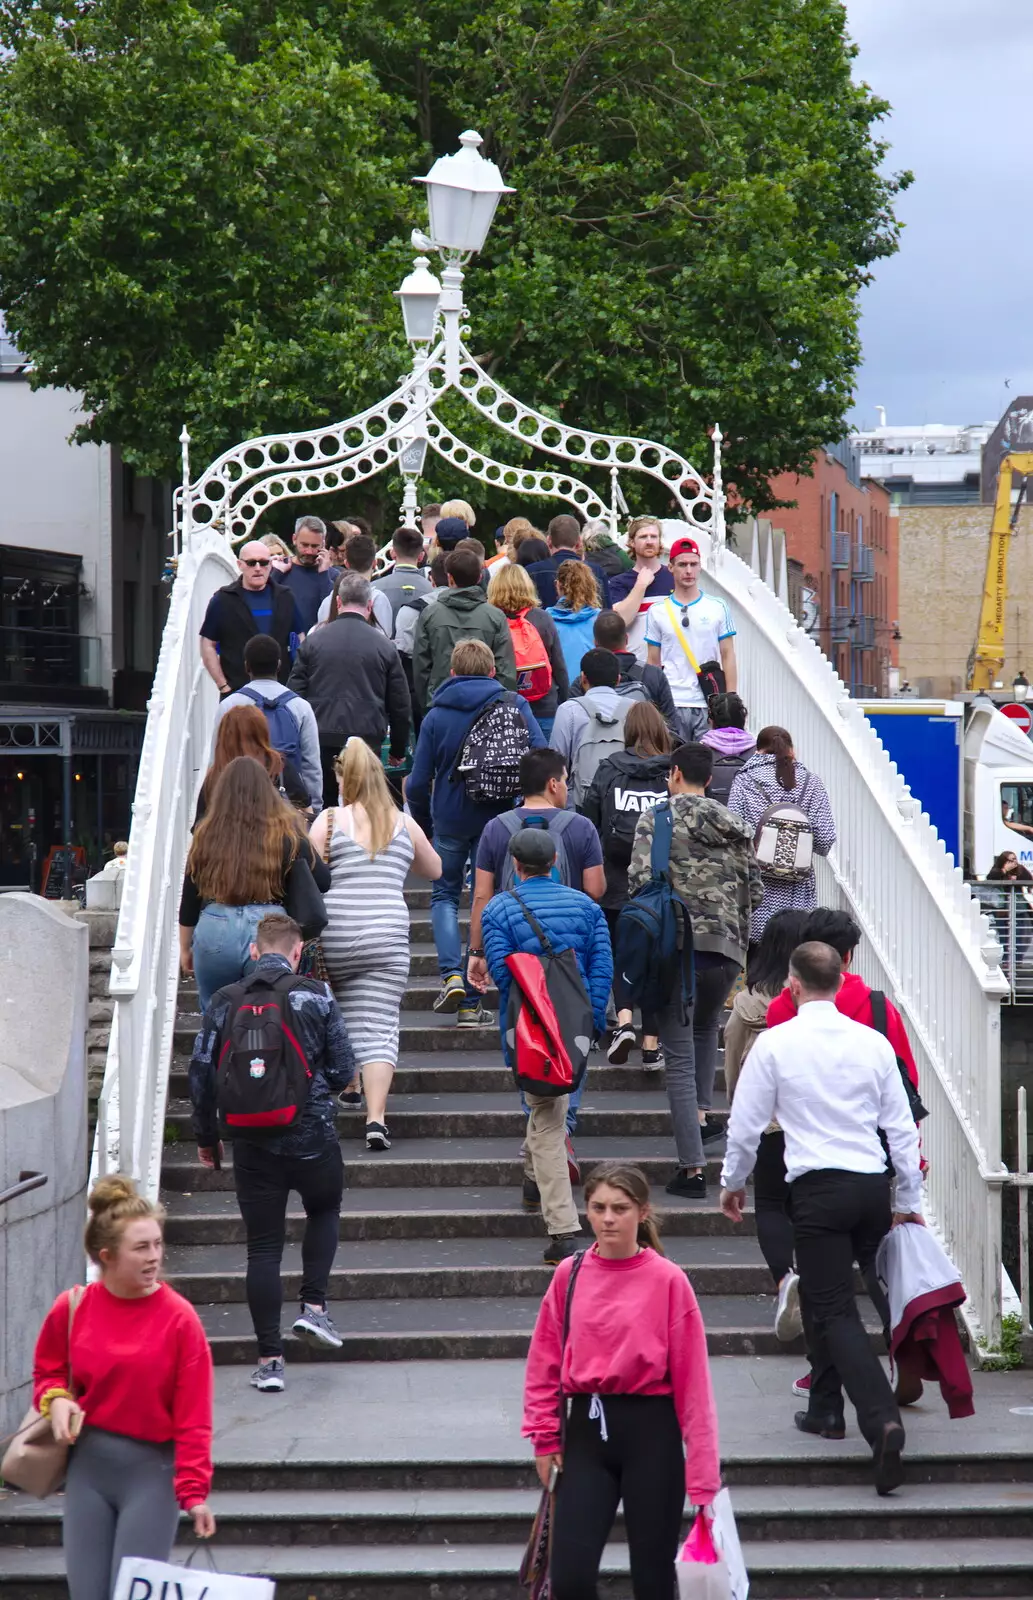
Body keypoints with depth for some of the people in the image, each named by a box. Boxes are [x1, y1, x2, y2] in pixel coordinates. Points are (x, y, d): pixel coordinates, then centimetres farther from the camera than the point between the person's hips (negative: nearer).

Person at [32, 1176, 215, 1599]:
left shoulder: (179, 1318, -11)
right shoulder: (72, 1309, -2)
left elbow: (193, 1416, -9)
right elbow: (47, 1371, 16)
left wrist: (194, 1491, -13)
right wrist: (55, 1400, -7)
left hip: (152, 1470, -3)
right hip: (88, 1467, 3)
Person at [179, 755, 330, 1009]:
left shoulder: (206, 835, 5)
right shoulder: (286, 833, 1)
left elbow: (190, 896, 10)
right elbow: (322, 881, 3)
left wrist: (185, 948, 21)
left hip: (214, 930, 1)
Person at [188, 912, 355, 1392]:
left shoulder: (225, 1001, 1)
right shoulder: (316, 996, -5)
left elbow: (201, 1072, 3)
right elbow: (343, 1071, -3)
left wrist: (206, 1136, 15)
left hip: (252, 1143, 1)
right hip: (311, 1135, -1)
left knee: (263, 1247, 7)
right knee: (324, 1212, 27)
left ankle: (269, 1359, 5)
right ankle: (314, 1306, 12)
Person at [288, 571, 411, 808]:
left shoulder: (314, 641, 3)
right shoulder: (384, 646, 2)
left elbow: (295, 691, 4)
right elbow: (400, 703, 6)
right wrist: (399, 750, 18)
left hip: (321, 741, 1)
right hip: (367, 739, -1)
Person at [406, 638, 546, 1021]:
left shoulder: (436, 716, 1)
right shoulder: (514, 706, 0)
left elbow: (418, 783, -1)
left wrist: (422, 824, 15)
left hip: (449, 820, 0)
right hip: (498, 818, 0)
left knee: (444, 896, 17)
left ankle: (452, 973, -7)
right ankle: (471, 1002, 7)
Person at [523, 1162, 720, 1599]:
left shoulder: (668, 1280, -7)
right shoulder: (569, 1276, 2)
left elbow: (691, 1376, -8)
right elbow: (545, 1364, 9)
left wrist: (702, 1471, -10)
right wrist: (545, 1438, 3)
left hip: (651, 1431, -2)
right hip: (587, 1431, 2)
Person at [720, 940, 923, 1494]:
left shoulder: (775, 1044, -5)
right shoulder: (873, 1042, 4)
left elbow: (746, 1124, 1)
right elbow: (902, 1127, 8)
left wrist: (733, 1182, 19)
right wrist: (907, 1202, 17)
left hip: (818, 1187, -4)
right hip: (873, 1184, 5)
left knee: (835, 1312, -5)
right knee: (823, 1296, 24)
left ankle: (882, 1422, -23)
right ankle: (825, 1408, 32)